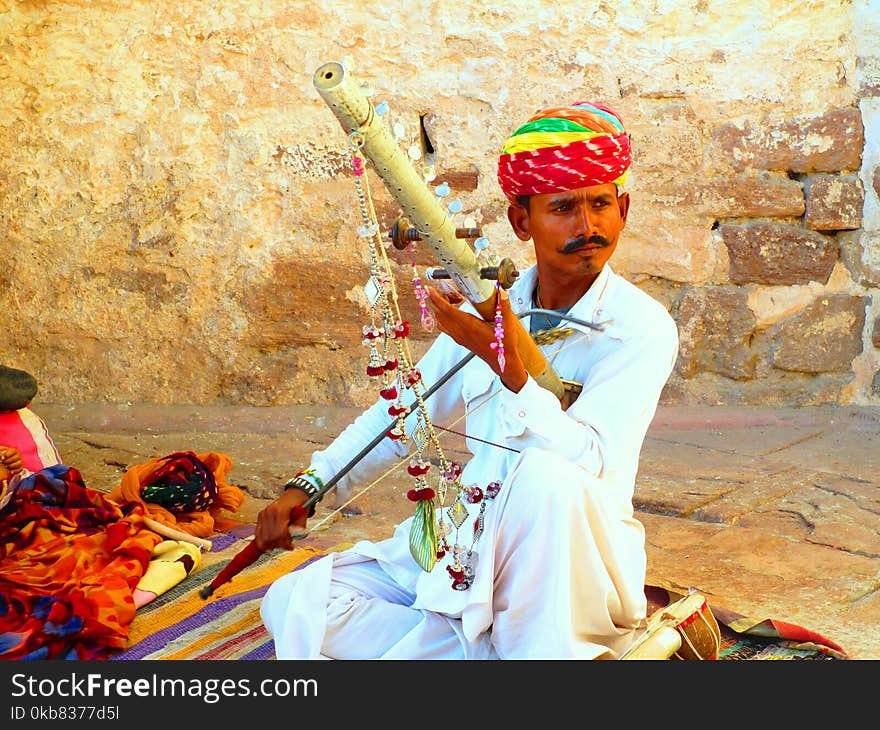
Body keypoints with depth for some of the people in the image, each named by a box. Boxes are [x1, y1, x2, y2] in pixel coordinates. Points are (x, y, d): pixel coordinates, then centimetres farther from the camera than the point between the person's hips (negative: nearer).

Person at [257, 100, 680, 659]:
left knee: (549, 476, -39)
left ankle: (545, 651, -19)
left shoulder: (642, 326, -9)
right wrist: (308, 485, 9)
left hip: (571, 566, -5)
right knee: (293, 606, -10)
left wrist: (508, 366, -36)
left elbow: (589, 460, -23)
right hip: (466, 544, 5)